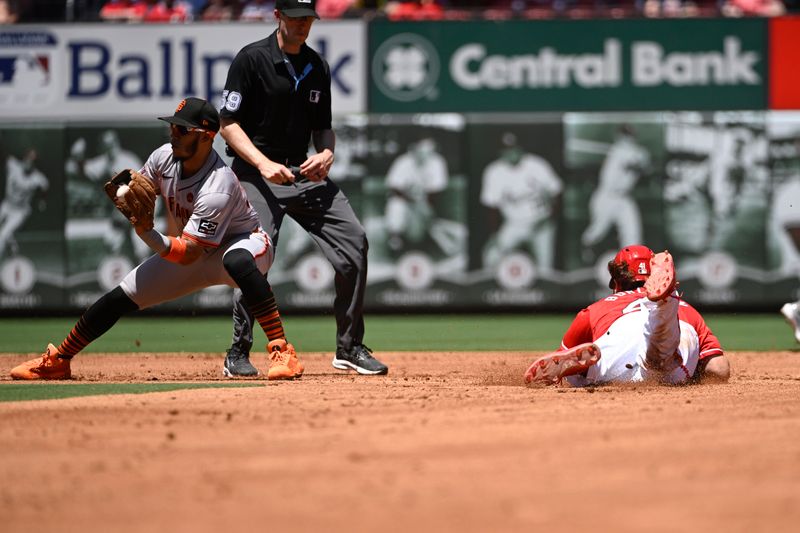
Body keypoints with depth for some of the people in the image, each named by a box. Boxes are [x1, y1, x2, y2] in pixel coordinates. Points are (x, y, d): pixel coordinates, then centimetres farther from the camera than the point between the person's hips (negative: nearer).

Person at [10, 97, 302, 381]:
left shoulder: (217, 188, -35)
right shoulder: (164, 157, -14)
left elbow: (188, 254, -37)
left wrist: (148, 233, -52)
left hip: (244, 242, -7)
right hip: (194, 249, 7)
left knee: (237, 261, -45)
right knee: (120, 297, 0)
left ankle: (282, 352, -44)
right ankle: (57, 360, 17)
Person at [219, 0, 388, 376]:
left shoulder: (318, 68, 11)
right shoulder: (252, 60, -7)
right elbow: (228, 124, -9)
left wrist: (326, 153, -3)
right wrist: (264, 163, -21)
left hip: (304, 172, 6)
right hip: (256, 173, -6)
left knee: (354, 241, -5)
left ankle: (349, 348, 6)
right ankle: (238, 352, -6)